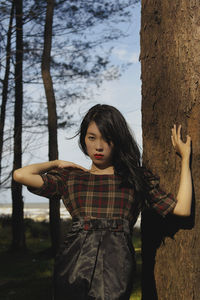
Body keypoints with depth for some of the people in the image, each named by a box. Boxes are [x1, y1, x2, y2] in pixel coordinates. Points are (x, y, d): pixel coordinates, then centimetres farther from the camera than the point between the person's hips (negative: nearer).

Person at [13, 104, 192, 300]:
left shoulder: (137, 177, 16)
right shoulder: (70, 178, 16)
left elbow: (182, 209, 9)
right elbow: (20, 175, 3)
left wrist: (185, 156, 15)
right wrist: (56, 164, 19)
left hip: (116, 266, -1)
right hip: (74, 262, 1)